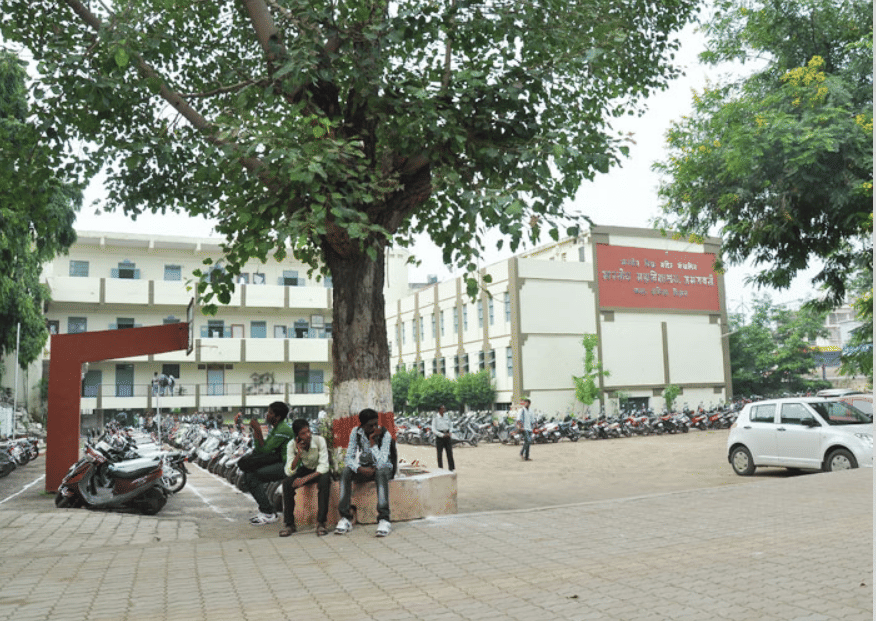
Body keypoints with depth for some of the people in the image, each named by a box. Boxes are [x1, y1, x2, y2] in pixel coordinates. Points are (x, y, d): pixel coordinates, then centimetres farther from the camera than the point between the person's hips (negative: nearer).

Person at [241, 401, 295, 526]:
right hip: (279, 463, 10)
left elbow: (265, 450, -18)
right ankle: (265, 509, 9)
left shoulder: (282, 430, -16)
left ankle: (269, 514, -11)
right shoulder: (275, 428, 16)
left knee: (252, 476, -18)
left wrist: (258, 430, -16)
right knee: (247, 474, 6)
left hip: (287, 466, -10)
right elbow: (259, 450, 14)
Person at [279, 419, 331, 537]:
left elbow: (324, 467, -27)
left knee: (325, 480, -37)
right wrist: (299, 453, -32)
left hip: (320, 471, -3)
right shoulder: (292, 445, -15)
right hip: (305, 470, 3)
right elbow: (290, 472, -20)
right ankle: (289, 523, -16)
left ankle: (321, 522, -31)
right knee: (287, 482, -25)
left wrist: (305, 479, -37)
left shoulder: (319, 441, -23)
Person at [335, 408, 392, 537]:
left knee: (381, 472, -39)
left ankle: (384, 519, -43)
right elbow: (349, 458, -10)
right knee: (346, 472, -27)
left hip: (381, 467, -3)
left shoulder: (385, 435, -20)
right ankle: (345, 518, -25)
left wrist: (372, 440, -33)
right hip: (363, 467, 3)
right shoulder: (356, 432, -9)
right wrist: (360, 469, -29)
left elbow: (381, 463, -30)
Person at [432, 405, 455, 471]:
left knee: (450, 452, 0)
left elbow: (451, 426, 16)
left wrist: (450, 433, -2)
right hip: (439, 436, -4)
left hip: (447, 435, 4)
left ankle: (451, 468, 5)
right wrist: (442, 435, -16)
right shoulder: (435, 418, -8)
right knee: (439, 453, 0)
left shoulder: (447, 416, 6)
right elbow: (434, 430, -10)